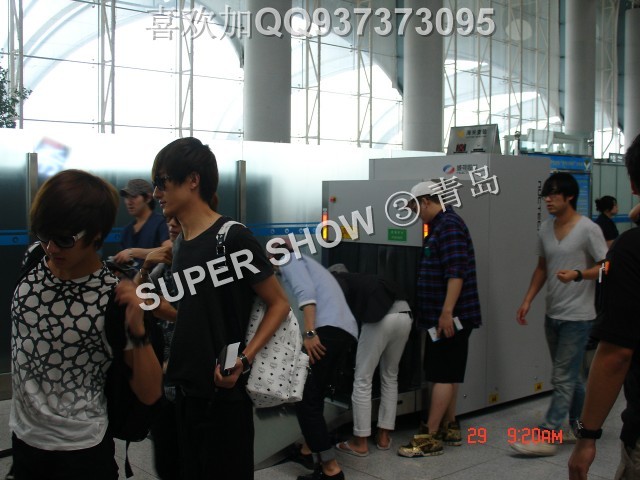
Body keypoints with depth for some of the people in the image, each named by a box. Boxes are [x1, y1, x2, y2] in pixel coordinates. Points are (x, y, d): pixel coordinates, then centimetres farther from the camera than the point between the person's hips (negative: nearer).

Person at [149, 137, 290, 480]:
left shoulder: (233, 238, -16)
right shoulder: (179, 246, 7)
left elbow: (279, 303, -12)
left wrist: (243, 360, -20)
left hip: (223, 394, -7)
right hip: (186, 391, 8)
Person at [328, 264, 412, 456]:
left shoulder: (335, 281, 18)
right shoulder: (359, 280, 36)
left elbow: (343, 296, -5)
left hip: (381, 317, -7)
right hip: (404, 315, 7)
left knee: (363, 379, 5)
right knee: (390, 376, 21)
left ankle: (360, 442, 12)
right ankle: (384, 436, 27)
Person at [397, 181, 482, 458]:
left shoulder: (449, 226, -16)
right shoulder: (441, 225, 16)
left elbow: (456, 274, -24)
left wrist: (446, 313, -26)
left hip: (450, 317, -10)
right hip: (443, 315, 10)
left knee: (443, 375, -6)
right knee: (449, 374, 15)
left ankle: (430, 438, -1)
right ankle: (449, 428, 25)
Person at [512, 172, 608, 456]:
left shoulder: (588, 229, -12)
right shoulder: (545, 229, 8)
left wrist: (578, 275, -27)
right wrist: (528, 300, 10)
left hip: (577, 316, -7)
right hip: (553, 314, 7)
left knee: (563, 378, -5)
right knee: (569, 375, 17)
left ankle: (547, 437, -1)